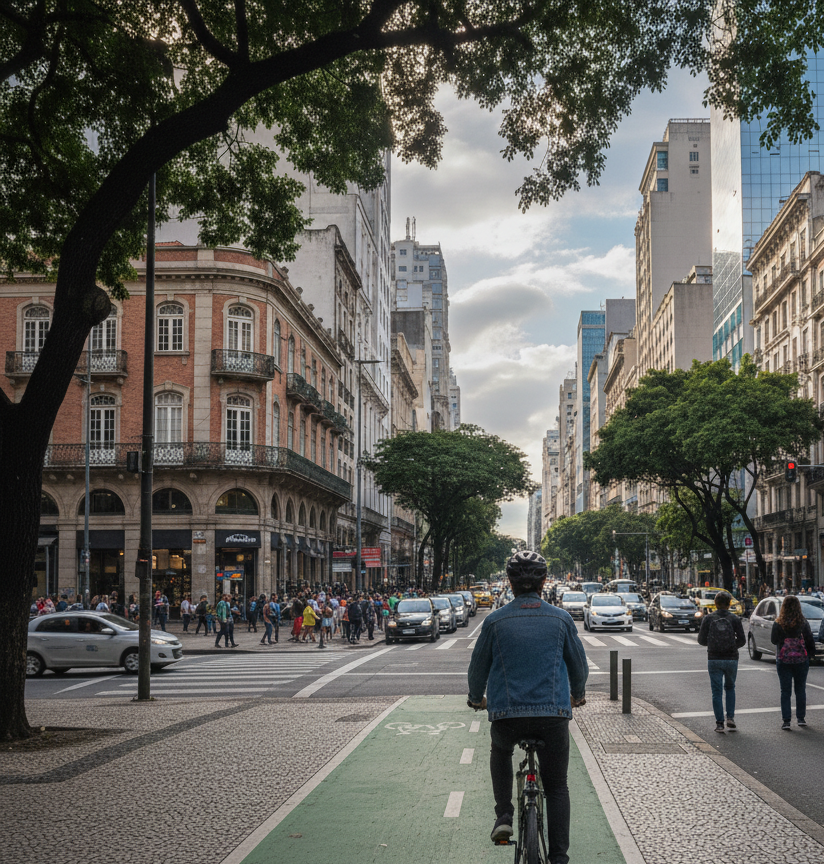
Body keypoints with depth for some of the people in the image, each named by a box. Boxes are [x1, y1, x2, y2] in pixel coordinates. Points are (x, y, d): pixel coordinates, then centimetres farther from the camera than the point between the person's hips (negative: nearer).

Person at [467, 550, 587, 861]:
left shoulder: (494, 621, -1)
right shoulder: (561, 619, 2)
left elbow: (478, 668, 9)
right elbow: (579, 665, 13)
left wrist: (476, 698, 29)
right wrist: (578, 694, 34)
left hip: (506, 714, 0)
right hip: (554, 714, 0)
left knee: (500, 752, 32)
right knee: (556, 787, 13)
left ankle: (504, 816, 17)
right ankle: (558, 857, 6)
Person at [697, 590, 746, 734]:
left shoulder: (708, 619, -4)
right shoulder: (734, 619, -4)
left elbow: (701, 640, -2)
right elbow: (742, 640, -3)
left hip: (714, 660, -1)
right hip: (731, 659, 1)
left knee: (716, 691, 5)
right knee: (730, 688, 21)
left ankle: (719, 723, 2)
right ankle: (730, 717, 11)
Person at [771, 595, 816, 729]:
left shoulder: (778, 623, -9)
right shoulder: (803, 622, -6)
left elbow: (773, 640, -2)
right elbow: (810, 641, 0)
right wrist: (811, 654, 14)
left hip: (783, 661, -1)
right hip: (801, 660, 1)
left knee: (785, 691, 4)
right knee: (800, 689, 14)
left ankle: (786, 720, 0)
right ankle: (801, 718, 19)